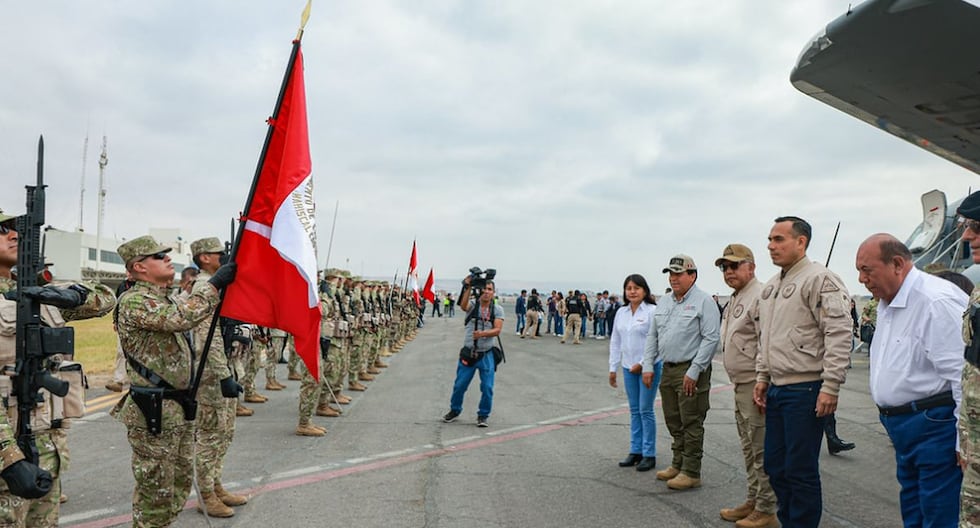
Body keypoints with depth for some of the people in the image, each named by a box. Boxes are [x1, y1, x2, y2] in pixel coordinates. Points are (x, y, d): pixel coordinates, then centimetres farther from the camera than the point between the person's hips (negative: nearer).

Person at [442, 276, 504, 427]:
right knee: (459, 385, 7)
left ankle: (483, 415, 18)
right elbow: (463, 305, -24)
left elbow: (497, 330, -10)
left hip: (486, 354, 0)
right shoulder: (472, 306, 0)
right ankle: (455, 410, 31)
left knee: (487, 388, -2)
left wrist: (482, 333, -26)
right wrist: (467, 287, -34)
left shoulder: (497, 310, 1)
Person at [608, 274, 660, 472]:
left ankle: (649, 454, 7)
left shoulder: (652, 311, -10)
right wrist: (613, 368, 11)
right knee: (634, 410, 12)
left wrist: (642, 364, -17)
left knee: (646, 410, -2)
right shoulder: (621, 313, 8)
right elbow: (615, 341, 13)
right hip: (628, 367, 6)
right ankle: (635, 451, 20)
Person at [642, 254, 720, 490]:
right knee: (674, 421, 15)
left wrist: (693, 372, -18)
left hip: (691, 371, -7)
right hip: (668, 369, 8)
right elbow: (652, 336, 17)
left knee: (691, 424, -2)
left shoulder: (703, 301, -10)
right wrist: (648, 366, 8)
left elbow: (711, 338, -15)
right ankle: (678, 464, 28)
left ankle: (691, 473, 6)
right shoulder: (665, 303, 14)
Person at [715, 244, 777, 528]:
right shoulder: (734, 299, 17)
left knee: (761, 449, -2)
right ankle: (752, 501, 30)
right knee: (749, 448, 18)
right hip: (741, 385, 11)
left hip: (755, 385, -10)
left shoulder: (759, 297, -15)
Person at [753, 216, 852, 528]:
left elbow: (840, 333, -18)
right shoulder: (771, 287, 15)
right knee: (776, 467, 16)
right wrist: (762, 377, 18)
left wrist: (830, 387, -20)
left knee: (801, 470, -1)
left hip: (805, 391, -9)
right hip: (776, 390, 9)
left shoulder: (819, 279, -12)